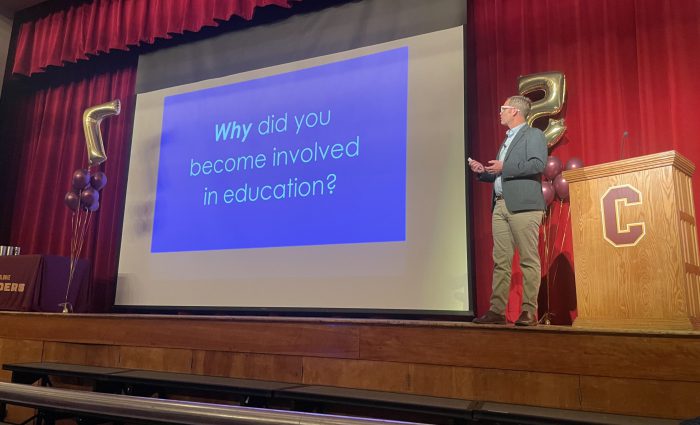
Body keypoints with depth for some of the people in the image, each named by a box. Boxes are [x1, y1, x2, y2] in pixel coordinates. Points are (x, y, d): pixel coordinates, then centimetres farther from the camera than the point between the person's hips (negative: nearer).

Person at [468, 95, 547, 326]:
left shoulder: (533, 135, 3)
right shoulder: (507, 140, 27)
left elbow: (538, 164, -13)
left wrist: (504, 167, -12)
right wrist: (483, 172, 13)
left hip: (523, 206, -8)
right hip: (501, 205, 8)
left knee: (528, 260, -4)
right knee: (500, 262, 3)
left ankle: (529, 312, 0)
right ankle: (497, 310, 4)